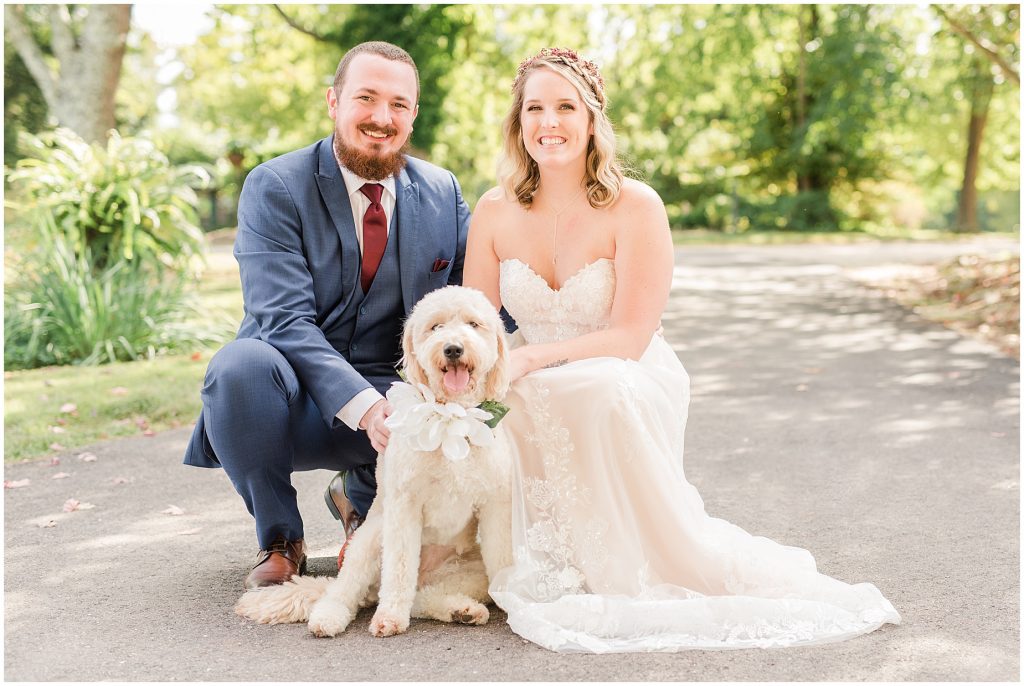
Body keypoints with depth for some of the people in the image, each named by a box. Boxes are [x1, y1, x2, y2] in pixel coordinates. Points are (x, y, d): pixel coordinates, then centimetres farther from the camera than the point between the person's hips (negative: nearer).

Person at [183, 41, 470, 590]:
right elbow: (283, 318, -20)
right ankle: (278, 539, -6)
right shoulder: (274, 187, -9)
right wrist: (362, 406, -33)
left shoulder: (443, 192, 5)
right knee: (241, 363, -35)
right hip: (293, 400, -3)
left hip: (390, 400, 3)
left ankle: (361, 499, 11)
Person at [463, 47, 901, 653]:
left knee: (609, 390, -39)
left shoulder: (634, 206, -13)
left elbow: (629, 337, -16)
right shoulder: (495, 212, -1)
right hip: (536, 400, 4)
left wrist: (531, 358, -26)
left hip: (627, 387, -4)